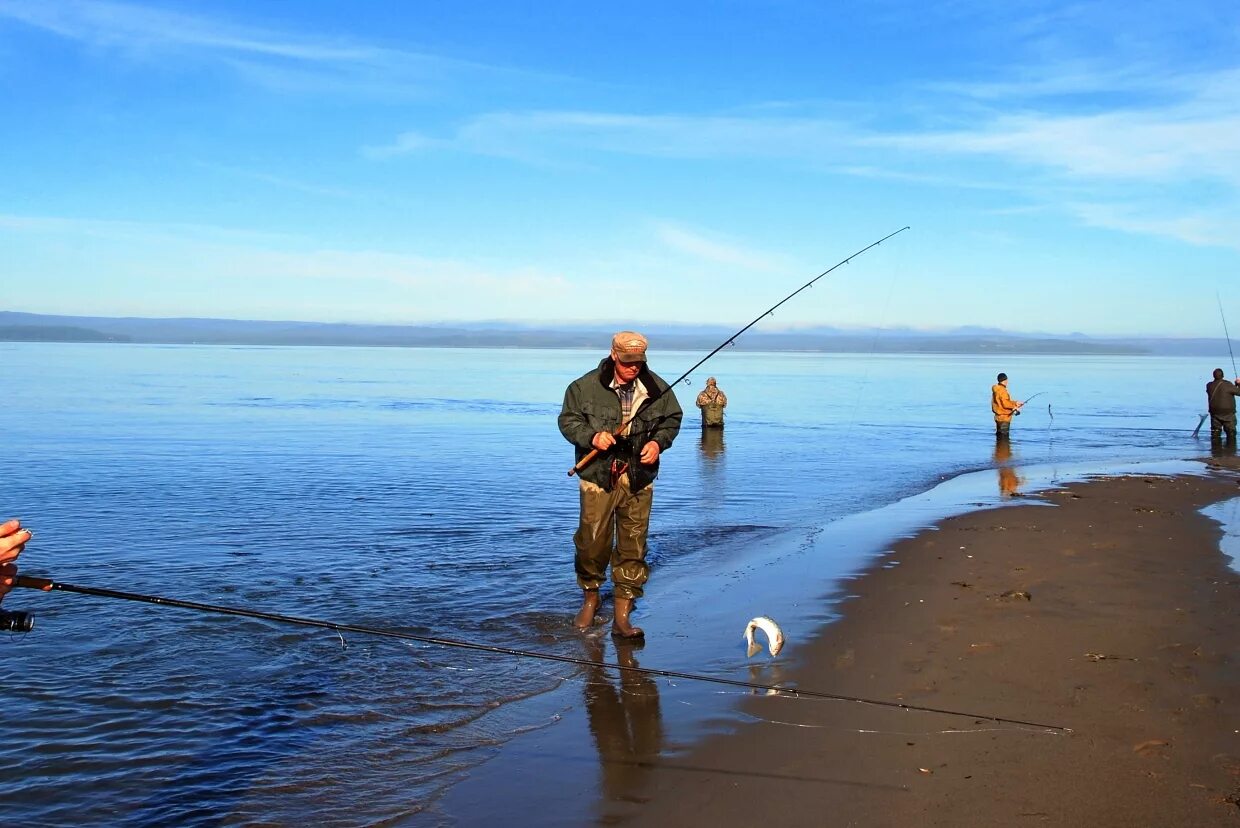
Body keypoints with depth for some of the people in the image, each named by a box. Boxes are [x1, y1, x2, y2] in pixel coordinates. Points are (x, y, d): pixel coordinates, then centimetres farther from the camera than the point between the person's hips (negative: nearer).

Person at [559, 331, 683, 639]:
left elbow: (673, 419, 15)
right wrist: (592, 437, -16)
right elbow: (568, 419, 1)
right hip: (598, 476, -2)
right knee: (593, 541, 1)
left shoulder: (657, 388, 1)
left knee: (633, 547, 1)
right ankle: (590, 599, 29)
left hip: (639, 478, 2)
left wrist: (658, 442, -3)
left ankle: (621, 617, 8)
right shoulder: (586, 386, -6)